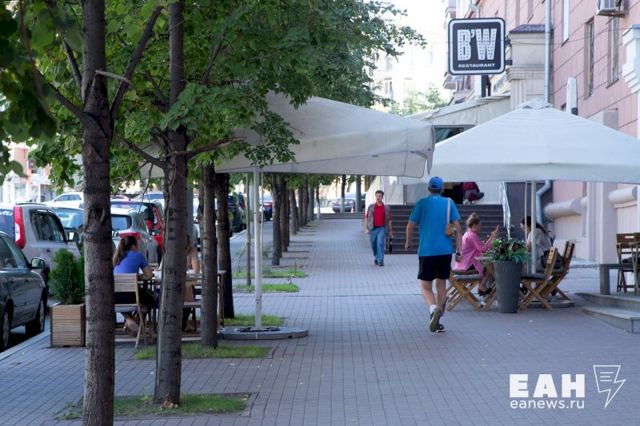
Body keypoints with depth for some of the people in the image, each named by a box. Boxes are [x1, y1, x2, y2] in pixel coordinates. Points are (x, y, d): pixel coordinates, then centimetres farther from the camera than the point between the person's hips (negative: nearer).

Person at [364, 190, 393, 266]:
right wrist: (366, 228, -3)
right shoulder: (371, 207, 7)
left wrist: (390, 231, 9)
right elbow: (366, 218, 5)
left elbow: (389, 220, 9)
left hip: (382, 229, -2)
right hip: (372, 229, 2)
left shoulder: (387, 208, 6)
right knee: (374, 245, 10)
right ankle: (376, 257, 34)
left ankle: (380, 260, -15)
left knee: (380, 243, -16)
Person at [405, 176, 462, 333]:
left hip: (427, 251, -2)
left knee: (426, 286, 4)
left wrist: (408, 242, 18)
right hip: (445, 251, 2)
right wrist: (458, 251, 3)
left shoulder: (422, 203, 0)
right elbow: (457, 227, -1)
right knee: (441, 285, 14)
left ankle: (434, 310, -25)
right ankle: (436, 322, 15)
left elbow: (410, 225, 0)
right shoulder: (449, 203, 4)